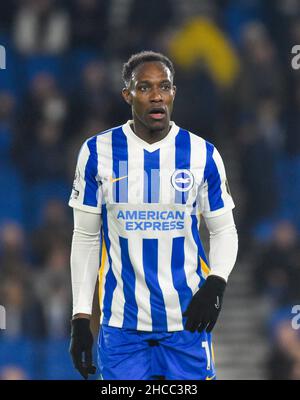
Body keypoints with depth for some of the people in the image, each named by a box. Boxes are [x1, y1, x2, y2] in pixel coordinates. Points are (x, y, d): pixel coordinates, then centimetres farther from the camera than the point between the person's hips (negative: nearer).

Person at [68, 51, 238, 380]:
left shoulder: (202, 154, 0)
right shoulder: (98, 153, 0)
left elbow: (223, 230, 8)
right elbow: (85, 237, 6)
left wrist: (216, 283, -12)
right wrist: (80, 318, 1)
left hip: (188, 319, 0)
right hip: (122, 323, 0)